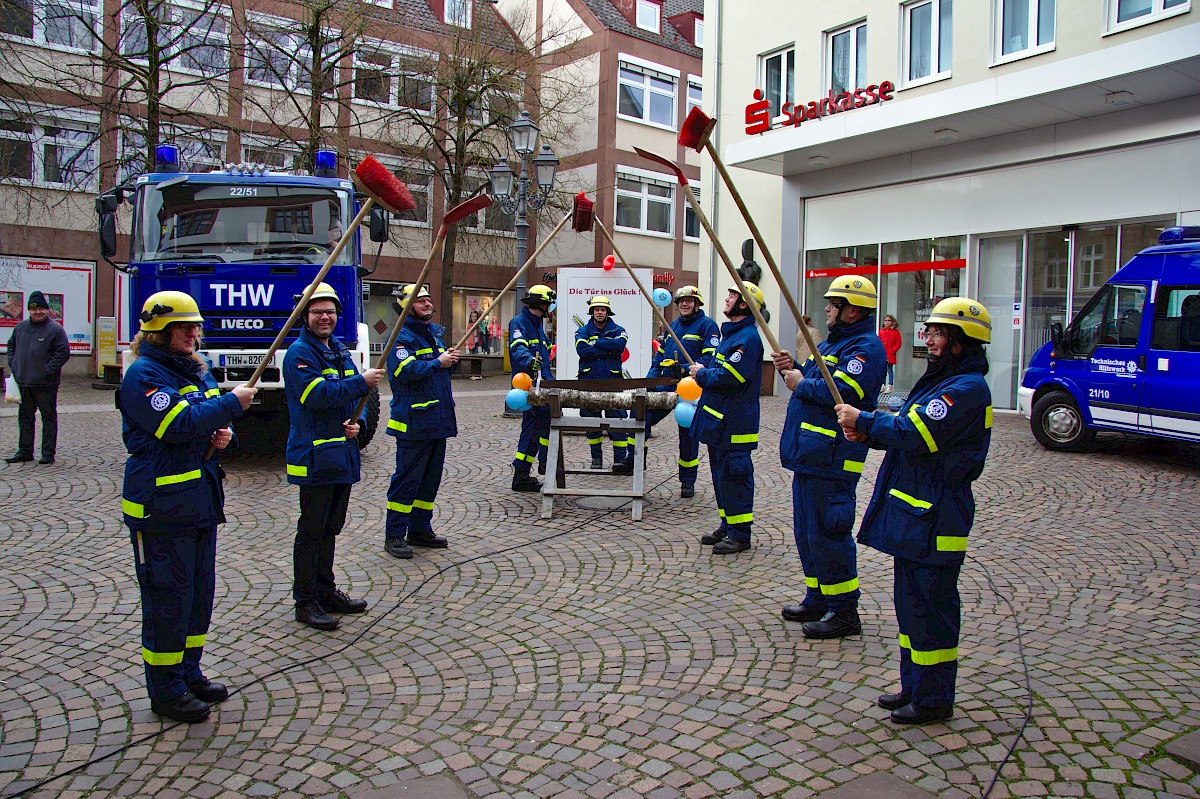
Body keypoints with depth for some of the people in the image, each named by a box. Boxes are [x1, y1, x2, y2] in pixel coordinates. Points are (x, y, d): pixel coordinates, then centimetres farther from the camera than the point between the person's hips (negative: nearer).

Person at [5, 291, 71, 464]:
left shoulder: (55, 329, -8)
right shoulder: (21, 327, 10)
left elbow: (63, 353, -12)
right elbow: (11, 345, 23)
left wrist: (48, 370, -16)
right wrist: (13, 364, 9)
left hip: (45, 384, -6)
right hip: (23, 382, 6)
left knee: (49, 417, 1)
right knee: (24, 417, 13)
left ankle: (48, 453, 7)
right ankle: (25, 451, 22)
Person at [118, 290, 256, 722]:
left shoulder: (197, 370, 14)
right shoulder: (144, 374, -12)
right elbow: (178, 424, -25)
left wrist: (223, 435, -1)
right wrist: (232, 402, -16)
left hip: (201, 500, 9)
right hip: (160, 506, -8)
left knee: (200, 590, 16)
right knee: (168, 597, 1)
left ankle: (189, 671, 31)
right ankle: (165, 690, 14)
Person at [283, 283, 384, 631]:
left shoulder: (340, 351, 15)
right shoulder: (299, 353, -10)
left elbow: (356, 397, 18)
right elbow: (317, 395, -23)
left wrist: (357, 422, -2)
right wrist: (362, 381, -19)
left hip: (343, 454, 8)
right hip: (315, 455, -8)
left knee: (331, 527, 17)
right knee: (311, 530, -1)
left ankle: (326, 590, 29)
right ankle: (305, 601, 9)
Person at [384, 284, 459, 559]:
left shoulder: (435, 333, 18)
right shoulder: (402, 336, -10)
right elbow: (405, 370, -24)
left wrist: (451, 359, 5)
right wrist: (438, 363, -17)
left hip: (438, 420, 9)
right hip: (413, 421, -9)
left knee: (431, 477, 14)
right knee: (407, 478, -4)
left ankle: (420, 530, 25)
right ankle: (394, 535, 4)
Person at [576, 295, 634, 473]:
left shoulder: (617, 330, 10)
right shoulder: (583, 331, 10)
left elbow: (619, 344, -13)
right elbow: (582, 350, -10)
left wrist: (596, 343, -9)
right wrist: (608, 350, -10)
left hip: (612, 381, -1)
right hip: (588, 382, 1)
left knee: (617, 417, -8)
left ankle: (620, 458, -6)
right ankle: (596, 458, 18)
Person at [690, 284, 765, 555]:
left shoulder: (748, 337, -16)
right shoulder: (730, 333, 17)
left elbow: (730, 376, -25)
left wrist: (702, 374, -11)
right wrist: (699, 373, 10)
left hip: (733, 423, -11)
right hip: (719, 419, 11)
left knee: (733, 476, -4)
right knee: (721, 474, 16)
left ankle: (740, 534, 4)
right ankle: (727, 526, 27)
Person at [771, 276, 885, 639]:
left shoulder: (866, 347, -13)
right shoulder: (831, 343, 20)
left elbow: (842, 393, -26)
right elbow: (812, 382, 25)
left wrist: (802, 384, -13)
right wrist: (792, 368, 6)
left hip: (832, 458, -11)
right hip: (809, 454, 11)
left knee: (827, 533, -5)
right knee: (806, 531, 17)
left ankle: (844, 612, 6)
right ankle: (818, 599, 30)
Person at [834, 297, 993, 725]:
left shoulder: (968, 389, -17)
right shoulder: (942, 380, 16)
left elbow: (916, 434, -25)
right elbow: (909, 432, 17)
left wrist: (865, 422, -13)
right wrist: (869, 432, -1)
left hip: (935, 520, -10)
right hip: (911, 513, 10)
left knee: (931, 607, 1)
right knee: (909, 603, 18)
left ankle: (934, 699, 15)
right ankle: (914, 686, 31)